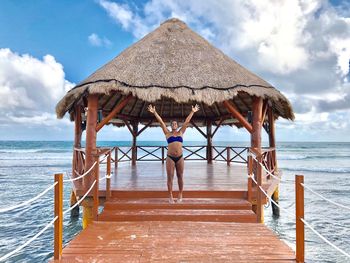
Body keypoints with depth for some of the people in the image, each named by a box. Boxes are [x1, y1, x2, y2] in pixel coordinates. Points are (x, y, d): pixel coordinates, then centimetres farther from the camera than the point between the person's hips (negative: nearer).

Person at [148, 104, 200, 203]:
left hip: (180, 157, 2)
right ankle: (170, 196, 7)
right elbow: (161, 122, 3)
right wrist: (154, 112, 0)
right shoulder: (167, 133, 7)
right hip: (170, 158, -1)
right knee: (170, 177, 0)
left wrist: (192, 112, 9)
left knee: (180, 176, 7)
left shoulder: (181, 132, 12)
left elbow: (187, 121, 10)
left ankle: (180, 195, 17)